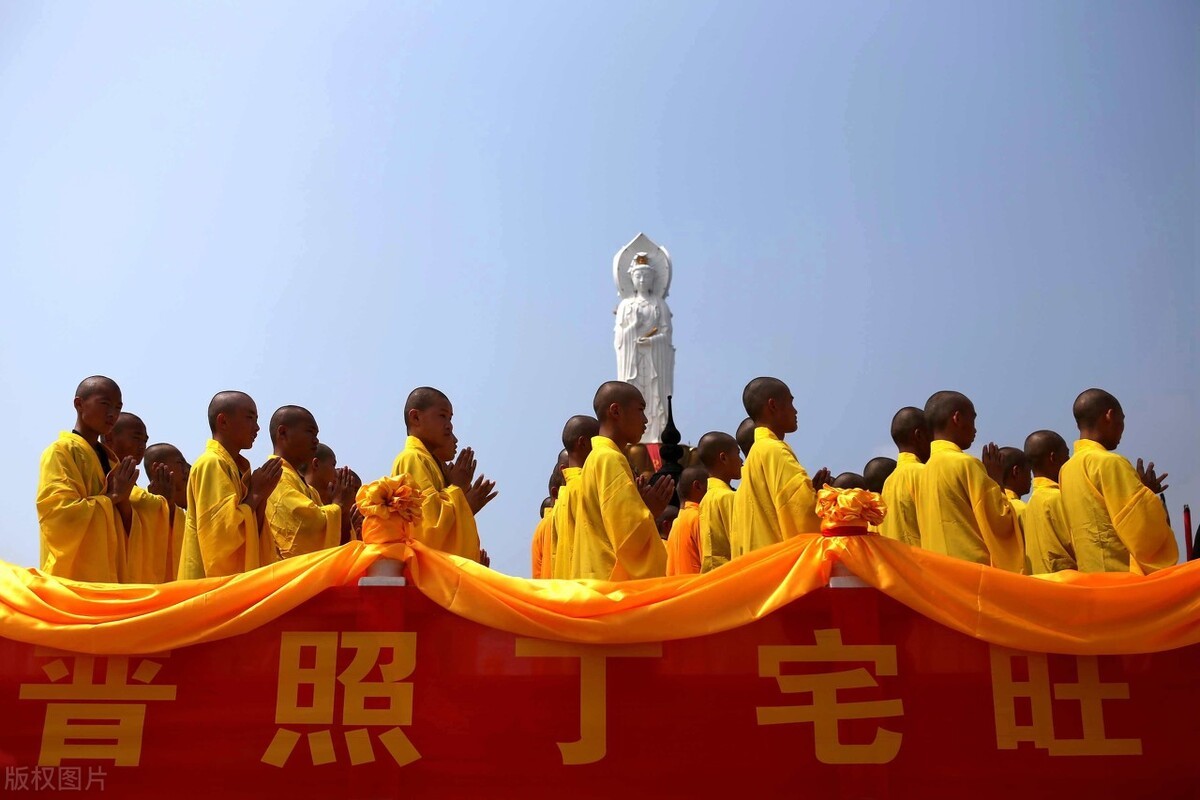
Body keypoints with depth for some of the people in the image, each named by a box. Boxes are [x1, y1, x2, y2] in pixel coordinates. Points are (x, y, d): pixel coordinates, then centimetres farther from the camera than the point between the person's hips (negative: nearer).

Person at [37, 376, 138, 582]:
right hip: (75, 577, -7)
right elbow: (60, 514, -17)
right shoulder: (60, 452, -3)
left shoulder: (110, 459, 16)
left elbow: (128, 530, 12)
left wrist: (123, 500, -7)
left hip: (110, 577, 7)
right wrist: (112, 497, -9)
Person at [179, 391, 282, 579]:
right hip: (213, 583, -9)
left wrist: (261, 497, -1)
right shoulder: (211, 464, -9)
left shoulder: (237, 468, 15)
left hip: (235, 580, 9)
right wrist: (255, 495, -11)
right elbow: (219, 532, -20)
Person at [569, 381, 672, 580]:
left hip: (601, 584, 10)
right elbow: (631, 535, -19)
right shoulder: (610, 459, -11)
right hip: (614, 584, -10)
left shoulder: (598, 458, 18)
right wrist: (650, 511, -2)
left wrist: (643, 507, 10)